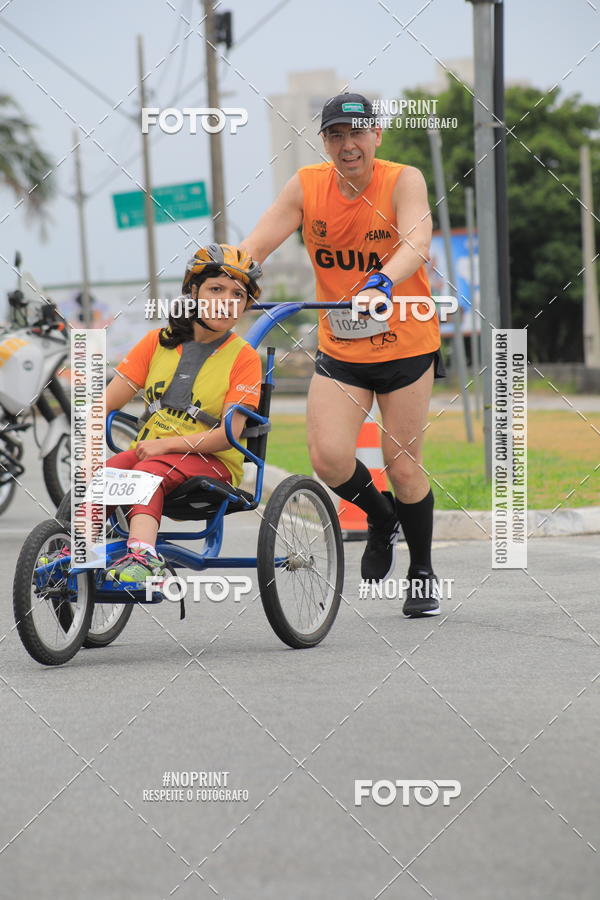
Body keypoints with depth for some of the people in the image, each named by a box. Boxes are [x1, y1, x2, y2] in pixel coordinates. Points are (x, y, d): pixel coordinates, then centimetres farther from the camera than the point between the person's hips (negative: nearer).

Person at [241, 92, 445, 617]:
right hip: (339, 351, 2)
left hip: (407, 344, -2)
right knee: (328, 456, -15)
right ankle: (381, 519, 18)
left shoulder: (404, 181, -14)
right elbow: (256, 245, -11)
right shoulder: (307, 186, -6)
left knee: (403, 465, 2)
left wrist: (381, 285, -50)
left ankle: (423, 572, 26)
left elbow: (416, 244, -31)